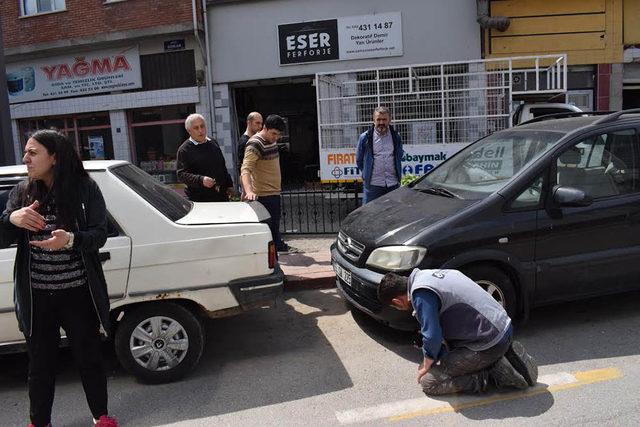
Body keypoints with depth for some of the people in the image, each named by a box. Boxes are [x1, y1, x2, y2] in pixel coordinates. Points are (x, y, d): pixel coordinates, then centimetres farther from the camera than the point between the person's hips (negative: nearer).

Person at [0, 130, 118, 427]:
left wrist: (71, 239, -31)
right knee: (40, 362, 13)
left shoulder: (85, 188, -6)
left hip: (78, 293, -2)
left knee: (88, 356, 11)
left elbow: (99, 235, -10)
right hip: (36, 296, 3)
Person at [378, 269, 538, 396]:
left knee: (428, 382, -3)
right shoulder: (426, 274, 12)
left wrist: (426, 367, 0)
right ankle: (503, 358, 13)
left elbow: (432, 336, -20)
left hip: (490, 343, -9)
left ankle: (497, 373, -5)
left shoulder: (421, 294, -18)